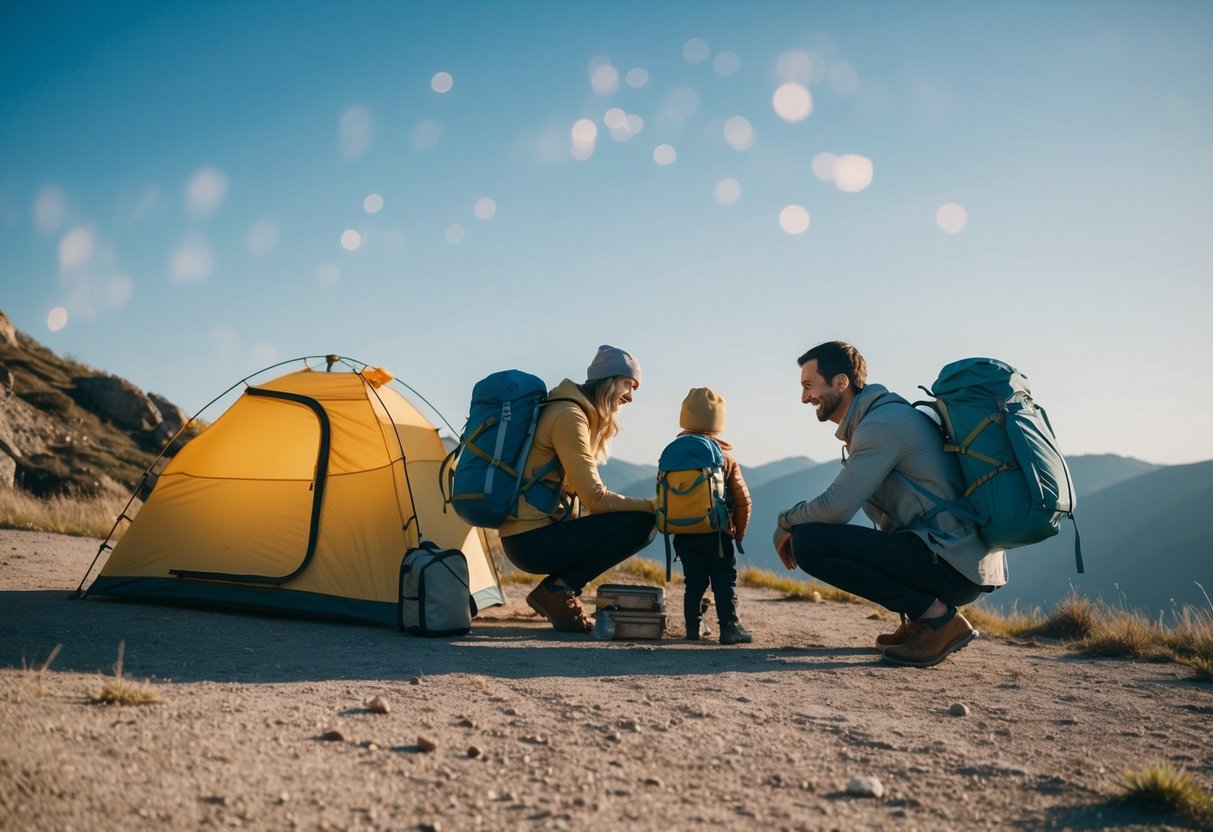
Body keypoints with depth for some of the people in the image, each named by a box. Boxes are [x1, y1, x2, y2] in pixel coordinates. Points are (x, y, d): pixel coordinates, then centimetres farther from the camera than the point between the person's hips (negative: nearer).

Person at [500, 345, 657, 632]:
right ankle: (556, 591, -8)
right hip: (533, 541, -10)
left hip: (530, 536, 10)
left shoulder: (583, 415, 16)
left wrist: (648, 506, 6)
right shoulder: (569, 415, -14)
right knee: (641, 523, -16)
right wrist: (653, 506, -7)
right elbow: (595, 499, -17)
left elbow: (584, 496, 17)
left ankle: (558, 590, 8)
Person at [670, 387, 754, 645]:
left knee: (694, 582, 10)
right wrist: (739, 532, 10)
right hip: (717, 535, -3)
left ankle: (693, 627, 9)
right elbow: (743, 500, -2)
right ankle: (729, 627, -3)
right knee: (725, 583, 2)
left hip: (684, 535, 3)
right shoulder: (727, 460, -3)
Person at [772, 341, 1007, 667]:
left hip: (952, 565, -10)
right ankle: (923, 619, 13)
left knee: (808, 542, -17)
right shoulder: (885, 415, 18)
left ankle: (937, 616, -11)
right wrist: (796, 523, 9)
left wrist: (786, 522, 0)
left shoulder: (883, 422, -14)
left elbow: (835, 508, -20)